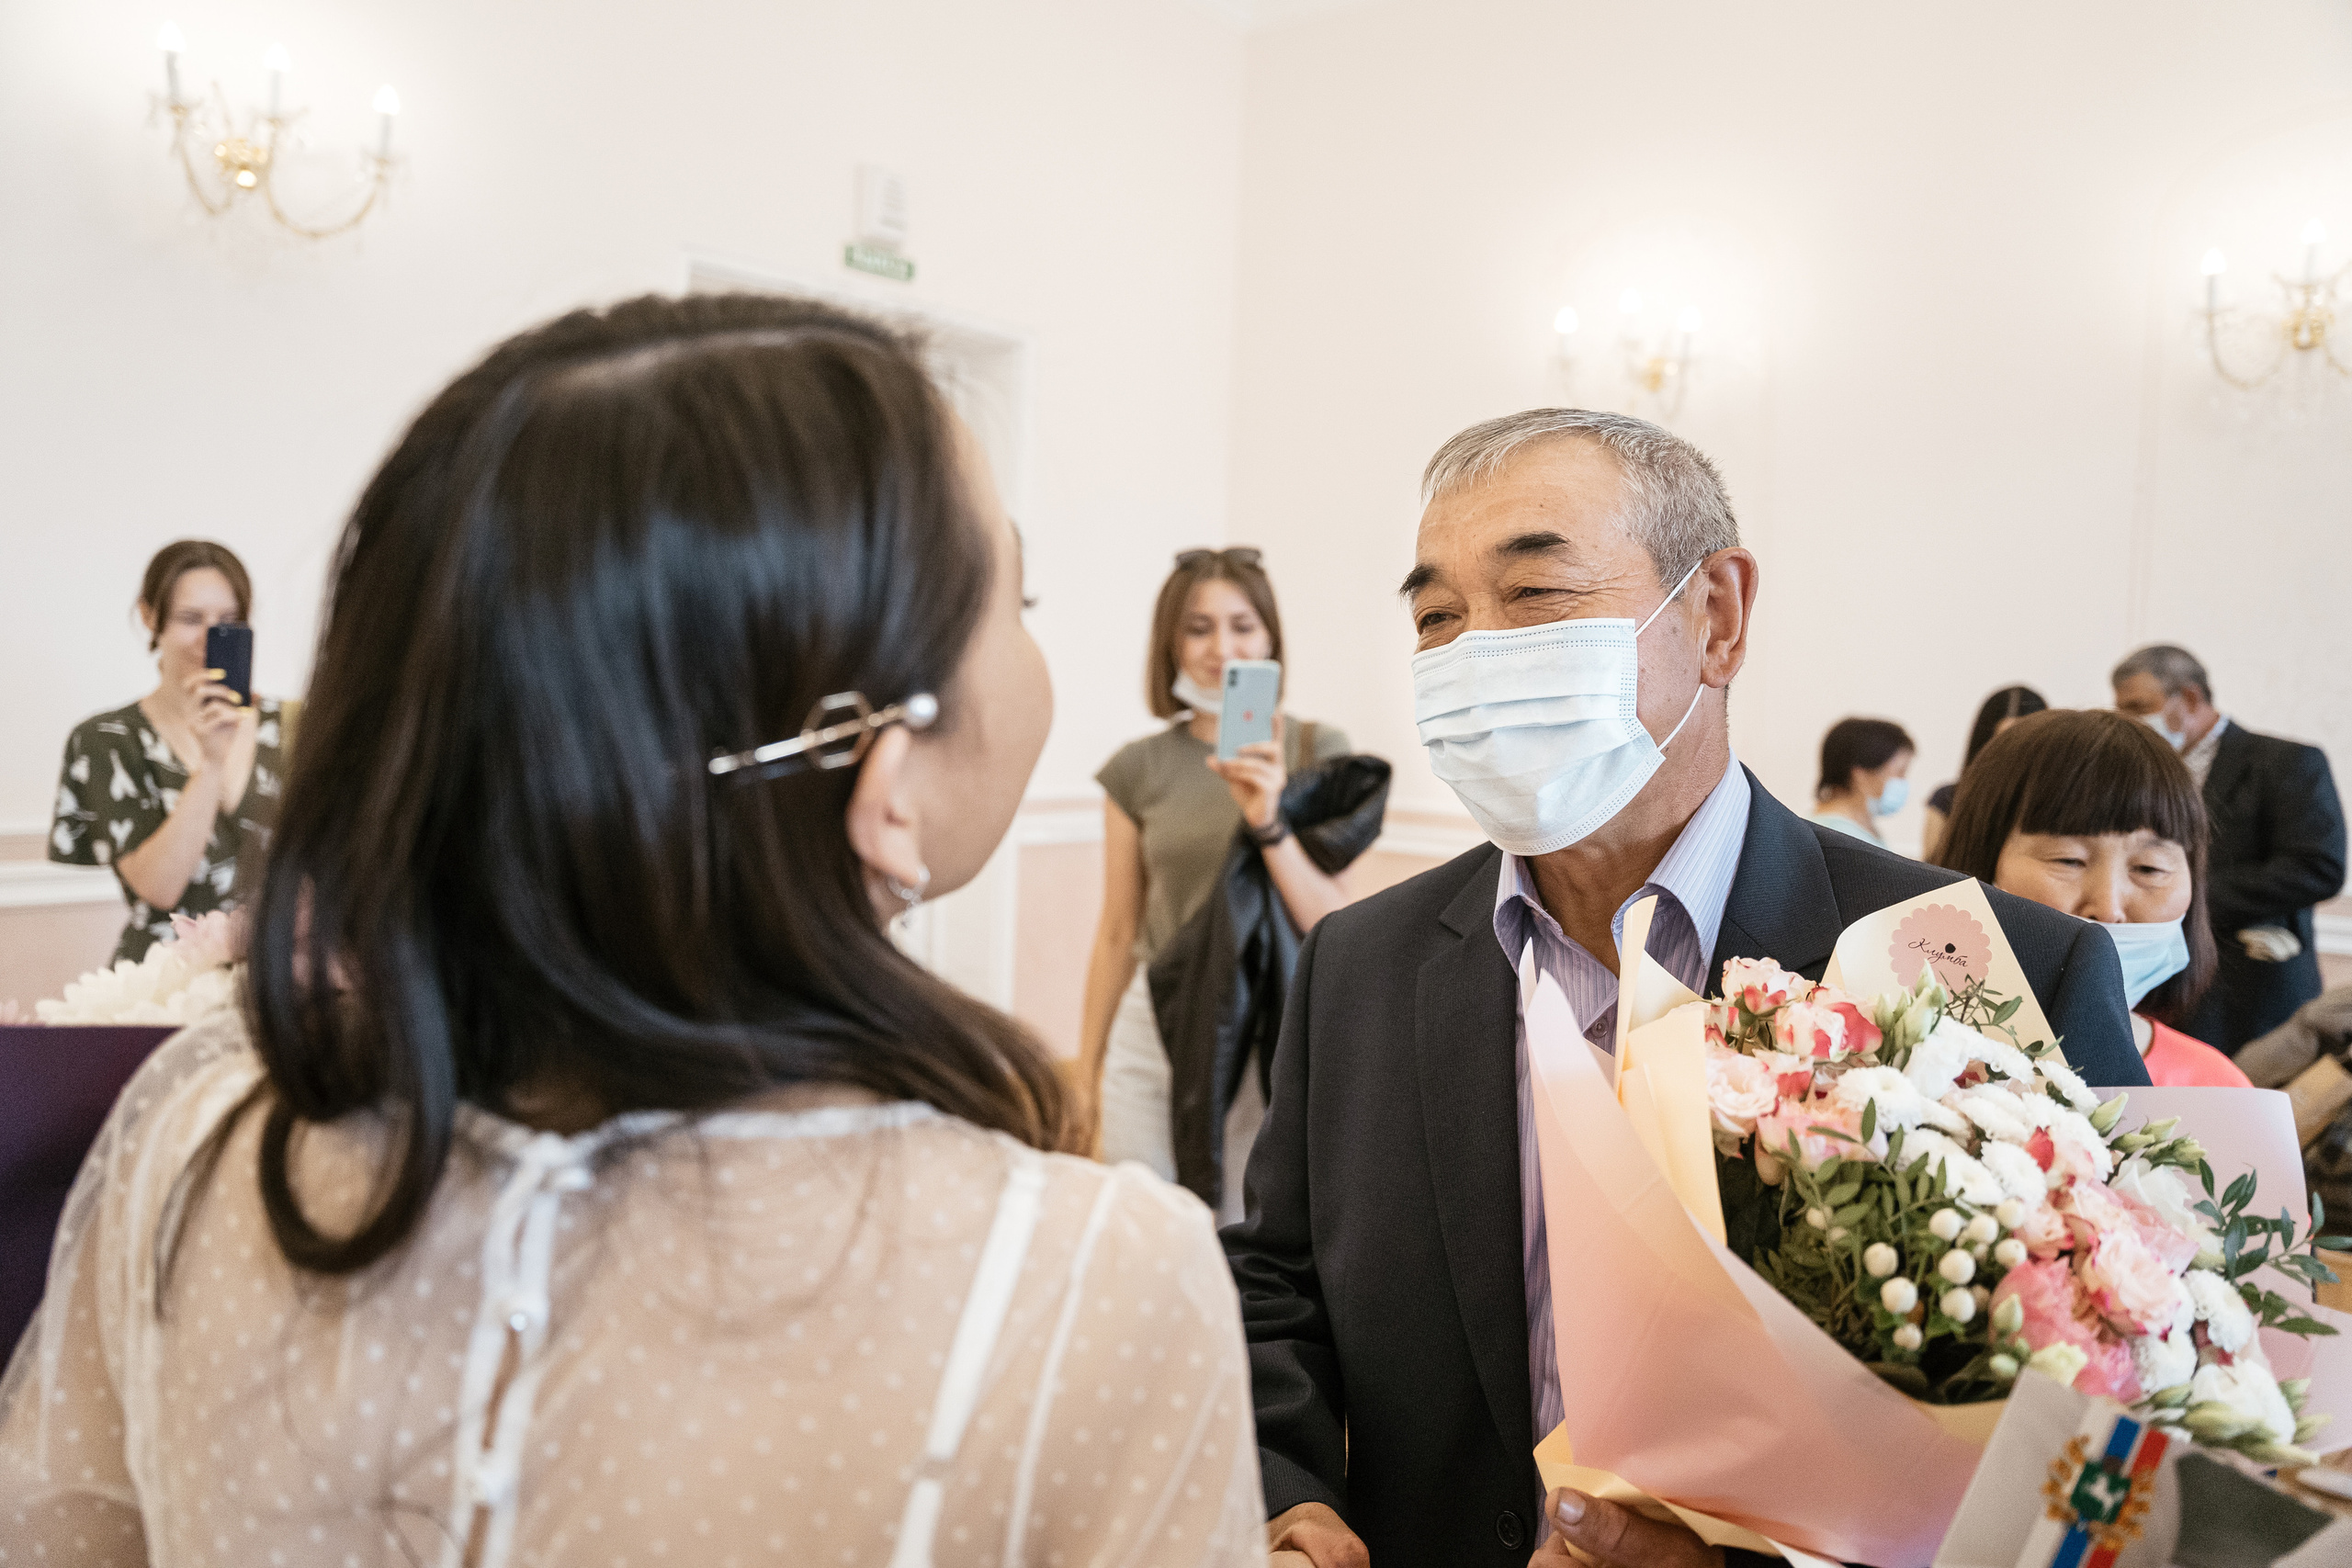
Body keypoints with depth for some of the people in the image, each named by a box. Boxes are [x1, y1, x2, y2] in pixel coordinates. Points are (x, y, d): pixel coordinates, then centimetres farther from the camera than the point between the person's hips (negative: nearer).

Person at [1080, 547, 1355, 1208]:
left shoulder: (1315, 751, -2)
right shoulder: (1139, 769, 2)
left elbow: (1331, 924, -8)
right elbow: (1117, 934, 7)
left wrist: (1269, 822, -23)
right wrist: (1087, 1067, 10)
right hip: (1156, 1033, 1)